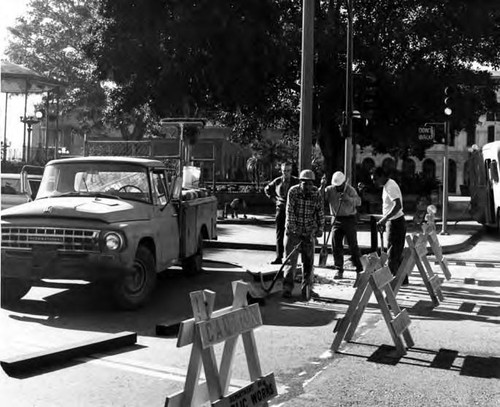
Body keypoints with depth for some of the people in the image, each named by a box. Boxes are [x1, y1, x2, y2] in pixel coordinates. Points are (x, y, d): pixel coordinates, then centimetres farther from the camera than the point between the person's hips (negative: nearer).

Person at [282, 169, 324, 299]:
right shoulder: (293, 191, -10)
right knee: (291, 259, -4)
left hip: (309, 232, 3)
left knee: (308, 261, 6)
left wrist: (319, 228, 2)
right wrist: (293, 228, -18)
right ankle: (287, 288, -1)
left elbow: (320, 212, 5)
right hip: (293, 231, -3)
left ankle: (306, 288, 15)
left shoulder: (316, 193, -3)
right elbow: (290, 211, -13)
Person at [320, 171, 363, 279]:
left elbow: (358, 201, -19)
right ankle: (339, 270, 4)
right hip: (337, 220, 2)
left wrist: (348, 198, -34)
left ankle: (359, 269, 18)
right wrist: (322, 187, -26)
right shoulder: (330, 190, 0)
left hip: (349, 219, -2)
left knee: (353, 244, 2)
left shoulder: (350, 190, -5)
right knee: (336, 244, -4)